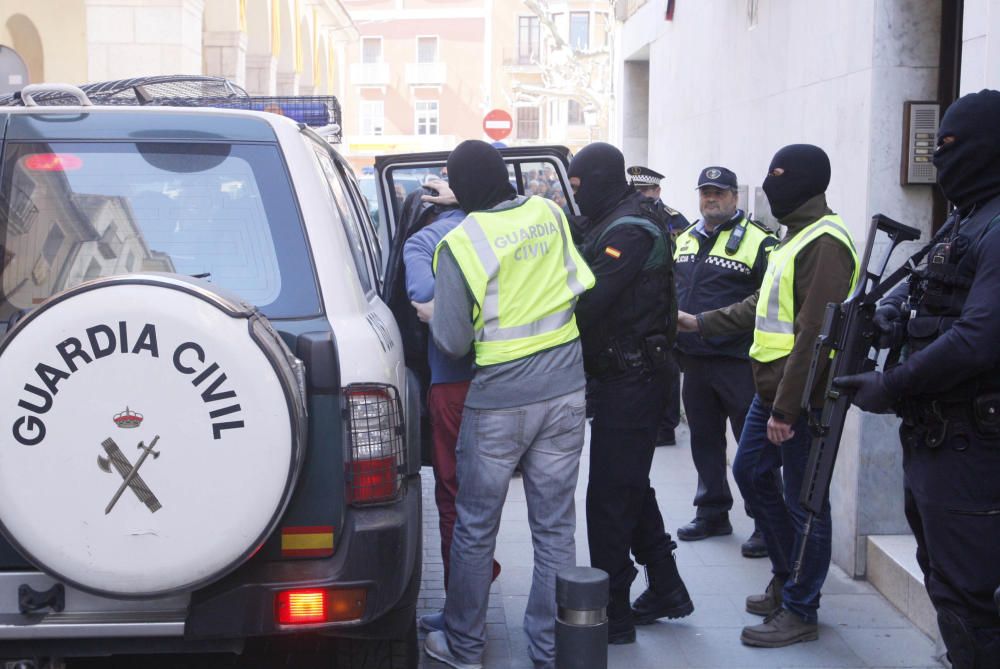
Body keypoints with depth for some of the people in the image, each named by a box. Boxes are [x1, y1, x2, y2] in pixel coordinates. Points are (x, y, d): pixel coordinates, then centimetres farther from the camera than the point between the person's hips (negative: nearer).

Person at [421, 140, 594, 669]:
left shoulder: (460, 243, -13)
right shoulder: (549, 213, 2)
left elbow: (453, 342, -10)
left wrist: (432, 315, 9)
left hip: (499, 401, -4)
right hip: (565, 391, 4)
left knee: (475, 528, 11)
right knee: (555, 528, 10)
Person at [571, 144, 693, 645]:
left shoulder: (628, 232, -18)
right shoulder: (611, 225, 14)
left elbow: (587, 302, -26)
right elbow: (589, 289, 10)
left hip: (628, 382, -11)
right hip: (628, 377, 11)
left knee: (610, 497, -4)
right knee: (632, 488, 19)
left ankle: (613, 613, 5)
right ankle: (666, 590, 32)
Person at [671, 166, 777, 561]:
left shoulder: (758, 241, -8)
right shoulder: (685, 240, 15)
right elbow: (671, 290, 24)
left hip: (738, 361, -7)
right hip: (693, 361, 7)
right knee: (705, 439, 15)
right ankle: (712, 512, 28)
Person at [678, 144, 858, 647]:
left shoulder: (824, 242, -18)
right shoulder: (795, 237, 15)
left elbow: (814, 332, -23)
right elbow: (762, 307, 22)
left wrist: (786, 406, -23)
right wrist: (700, 323, 20)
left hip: (803, 397, -10)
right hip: (771, 389, 10)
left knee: (803, 502, 1)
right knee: (751, 472, 19)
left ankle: (799, 611, 13)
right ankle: (787, 575, 35)